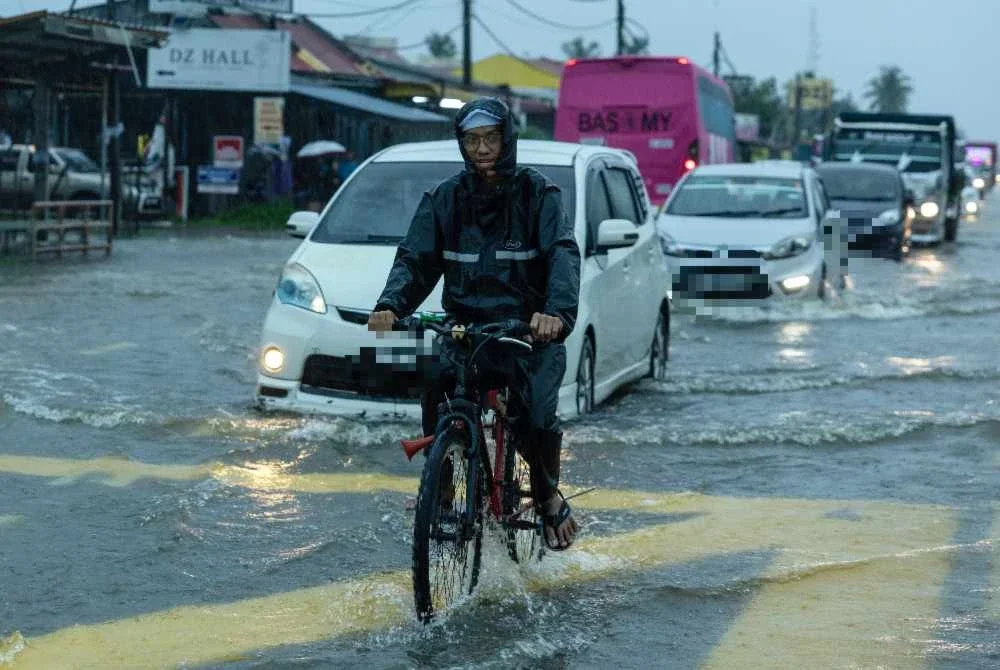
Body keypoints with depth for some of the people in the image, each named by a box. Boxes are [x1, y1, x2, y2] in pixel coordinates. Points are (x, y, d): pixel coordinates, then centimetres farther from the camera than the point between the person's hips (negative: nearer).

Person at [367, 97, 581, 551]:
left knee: (536, 415, -23)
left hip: (530, 328, -2)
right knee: (437, 387, -29)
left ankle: (548, 495, 9)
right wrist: (391, 304, -22)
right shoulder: (444, 199, 8)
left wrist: (557, 310, -37)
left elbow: (563, 254, -16)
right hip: (464, 326, 2)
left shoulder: (537, 194, -1)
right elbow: (414, 259, 0)